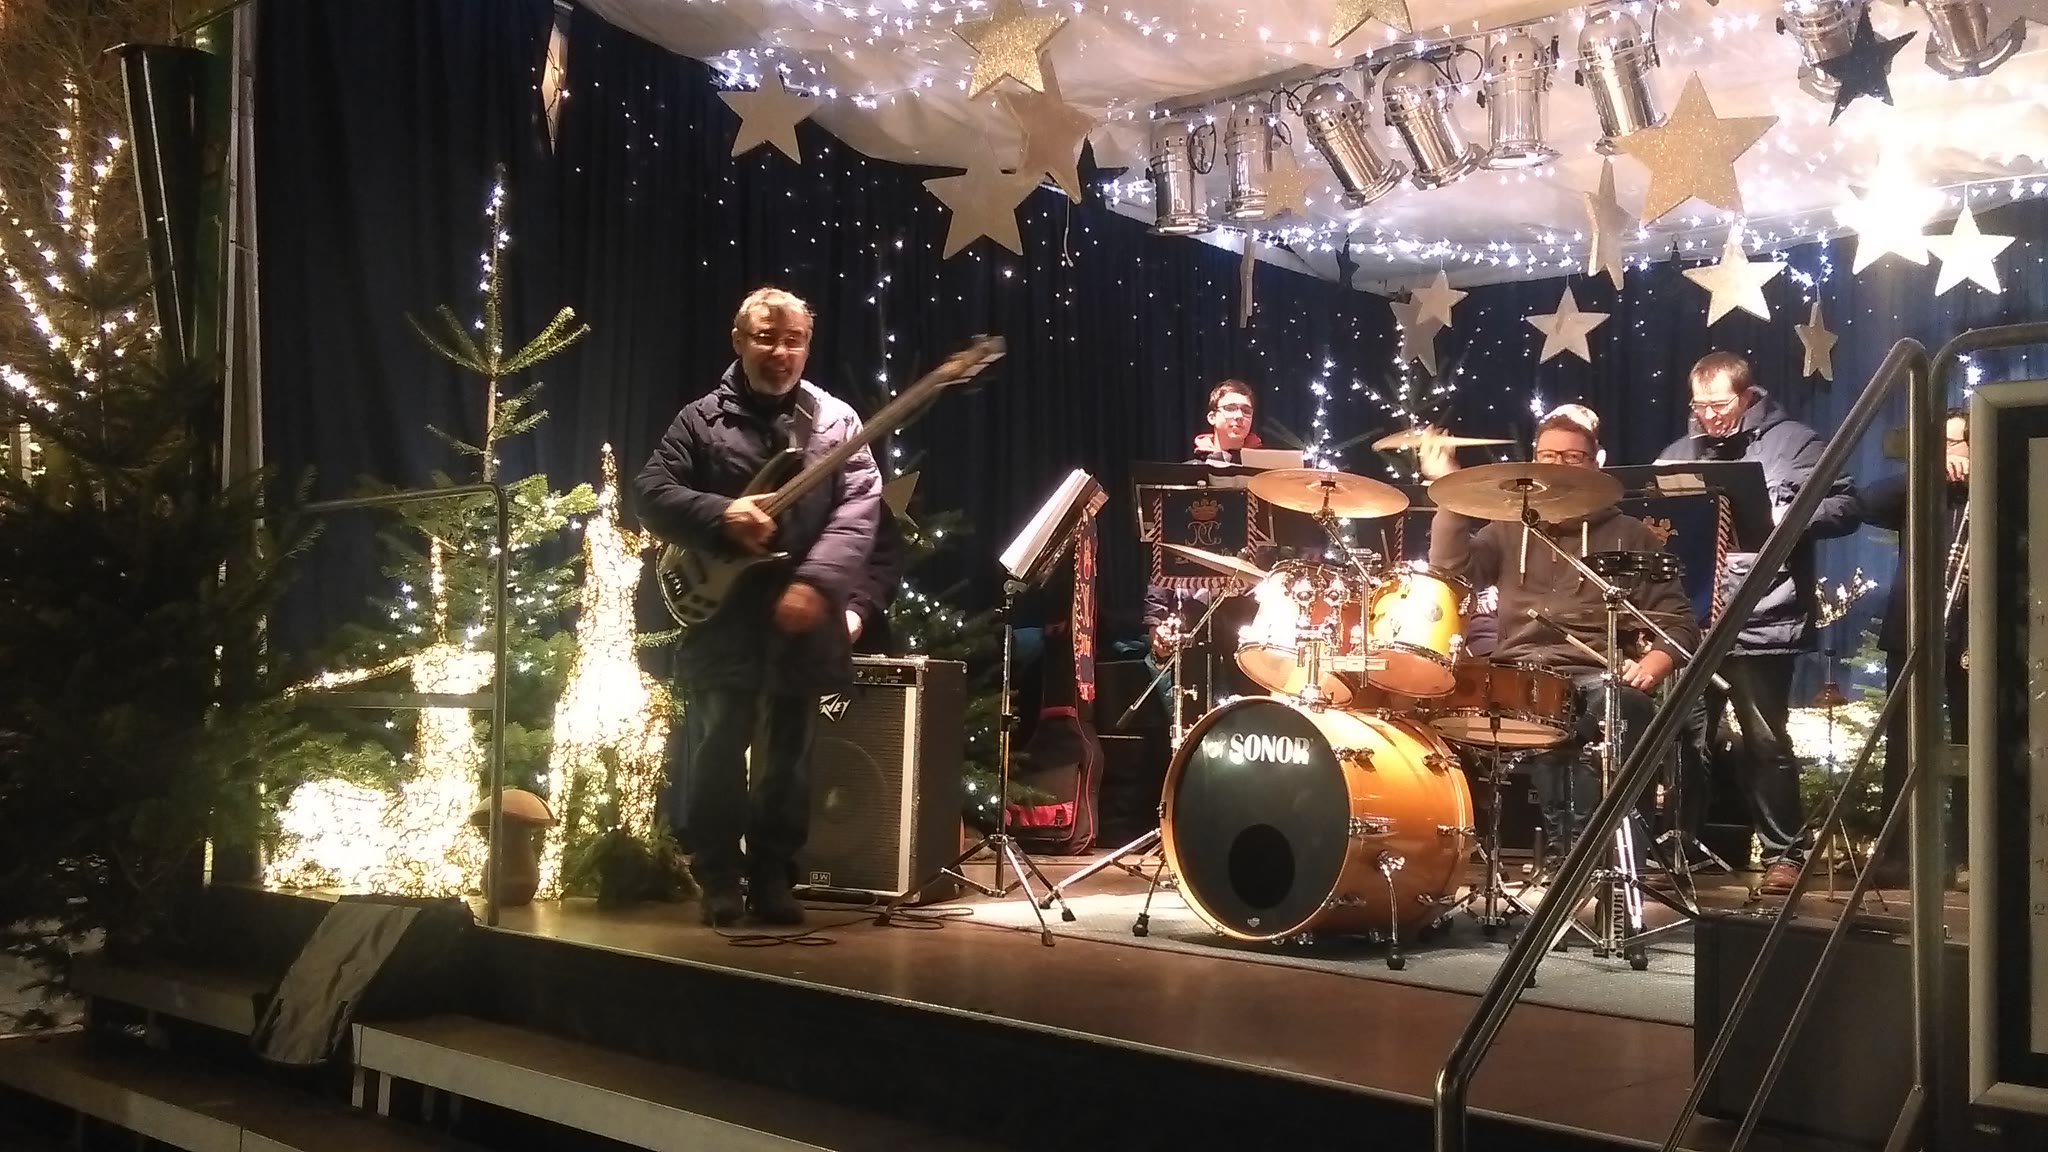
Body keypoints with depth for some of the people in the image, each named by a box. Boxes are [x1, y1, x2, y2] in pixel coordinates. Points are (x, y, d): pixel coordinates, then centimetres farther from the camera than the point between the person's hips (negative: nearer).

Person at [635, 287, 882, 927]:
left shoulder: (836, 421, 7)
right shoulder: (702, 418, 5)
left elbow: (859, 509, -4)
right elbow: (650, 494, 0)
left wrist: (818, 581, -18)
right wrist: (721, 516, -18)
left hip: (802, 618, 1)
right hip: (721, 617, -1)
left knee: (788, 758, 7)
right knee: (717, 751, 0)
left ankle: (773, 879, 18)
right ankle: (718, 879, 12)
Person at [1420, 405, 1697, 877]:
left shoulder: (1628, 535, 17)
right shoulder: (1508, 530, 22)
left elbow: (1676, 620, 10)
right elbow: (1452, 572, 2)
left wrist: (1654, 663, -11)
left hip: (1598, 677, -1)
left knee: (1617, 705, -36)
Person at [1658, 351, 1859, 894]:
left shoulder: (1793, 442, 1)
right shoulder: (1681, 451, 14)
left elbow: (1845, 507, -4)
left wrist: (1787, 520, -20)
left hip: (1762, 624, -4)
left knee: (1766, 743, 0)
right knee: (1682, 737, 7)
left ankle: (1786, 852, 14)